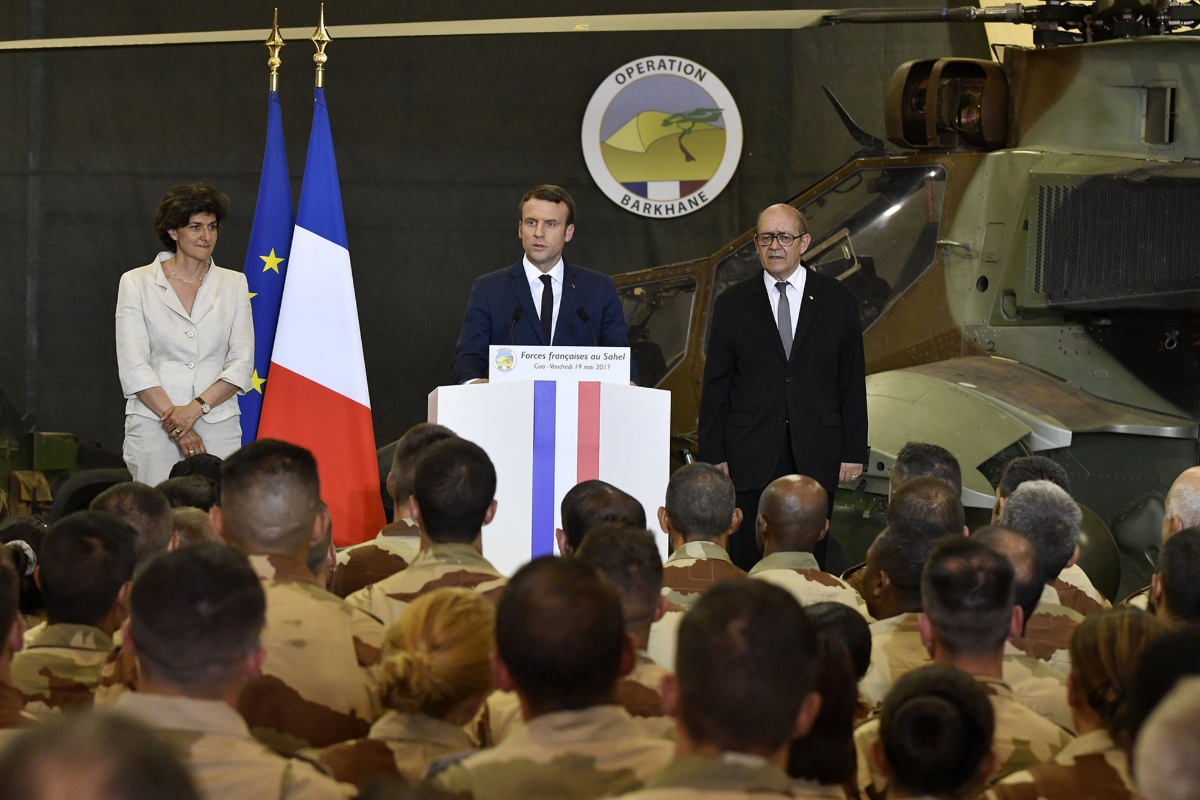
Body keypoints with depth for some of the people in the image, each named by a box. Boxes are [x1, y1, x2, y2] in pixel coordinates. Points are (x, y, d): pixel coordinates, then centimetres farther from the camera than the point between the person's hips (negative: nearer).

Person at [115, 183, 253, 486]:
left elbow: (242, 363, 3)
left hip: (218, 426, 2)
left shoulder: (233, 284, 11)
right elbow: (133, 367, -3)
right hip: (152, 425, -2)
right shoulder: (137, 283, 4)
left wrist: (195, 408, -11)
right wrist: (175, 423, -12)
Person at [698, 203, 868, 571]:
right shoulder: (732, 304, 7)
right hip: (750, 458, 0)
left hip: (816, 458, 0)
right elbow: (715, 386, 7)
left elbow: (853, 383, 7)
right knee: (747, 564, -2)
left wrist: (854, 452, 2)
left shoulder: (838, 300, 7)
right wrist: (713, 455, 1)